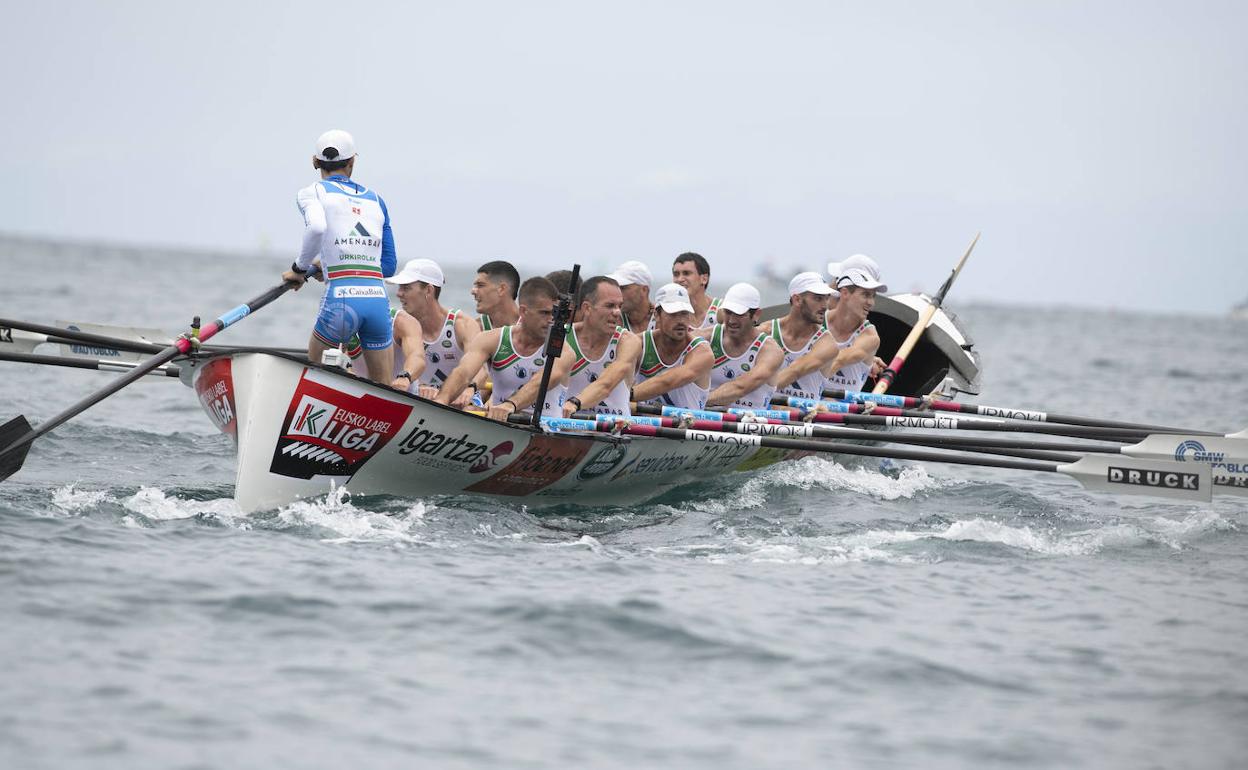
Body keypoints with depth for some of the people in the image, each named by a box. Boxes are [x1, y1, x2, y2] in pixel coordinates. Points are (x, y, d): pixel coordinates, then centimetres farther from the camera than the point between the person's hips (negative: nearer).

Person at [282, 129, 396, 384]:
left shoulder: (312, 193, 7)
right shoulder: (376, 200, 21)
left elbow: (317, 227, -17)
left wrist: (300, 269, 0)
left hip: (341, 298, -3)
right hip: (378, 299, 3)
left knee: (314, 364, 21)